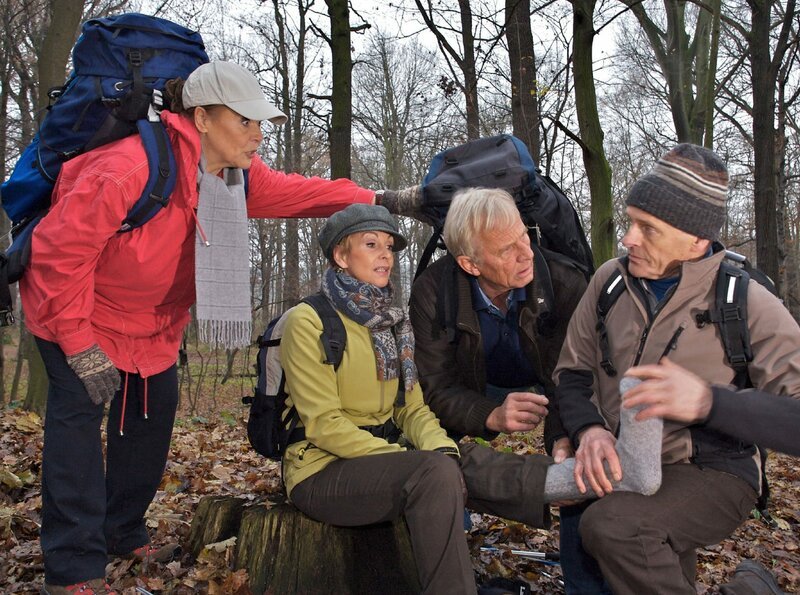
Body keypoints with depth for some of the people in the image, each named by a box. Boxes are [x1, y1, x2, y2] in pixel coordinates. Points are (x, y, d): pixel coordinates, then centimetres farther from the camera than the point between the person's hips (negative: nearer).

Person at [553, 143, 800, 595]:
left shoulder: (746, 303, -10)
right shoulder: (611, 280, 1)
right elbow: (572, 371, 5)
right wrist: (589, 429, -15)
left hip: (711, 473, -5)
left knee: (610, 527, -30)